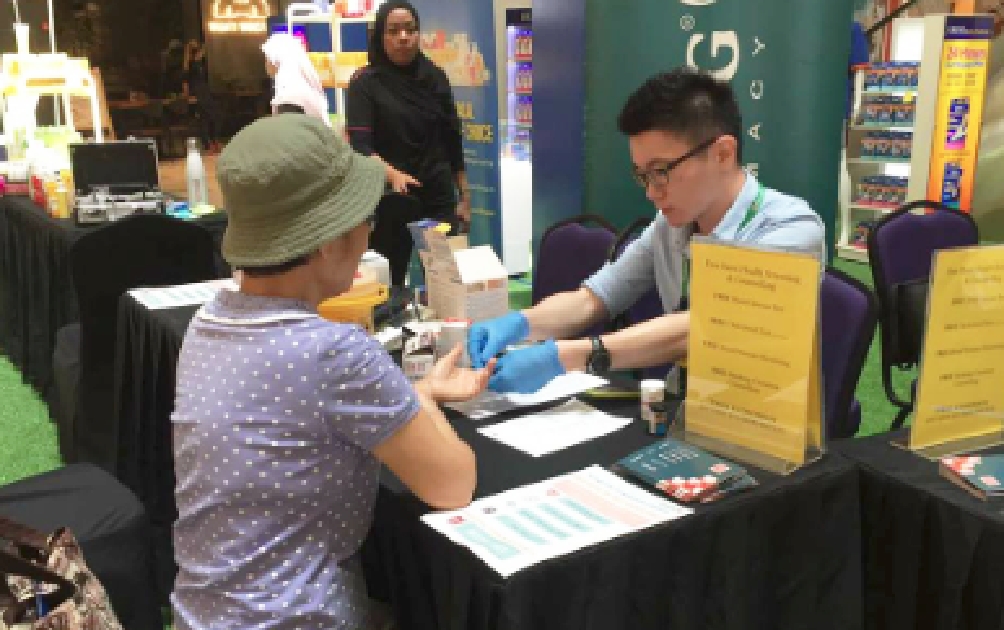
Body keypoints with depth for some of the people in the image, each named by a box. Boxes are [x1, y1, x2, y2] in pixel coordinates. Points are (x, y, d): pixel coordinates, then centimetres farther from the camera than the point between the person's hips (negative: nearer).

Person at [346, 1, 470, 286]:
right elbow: (359, 143, -15)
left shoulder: (434, 77, 6)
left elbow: (451, 139, 11)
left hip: (438, 198, 3)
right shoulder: (366, 83, -4)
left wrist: (464, 197, 10)